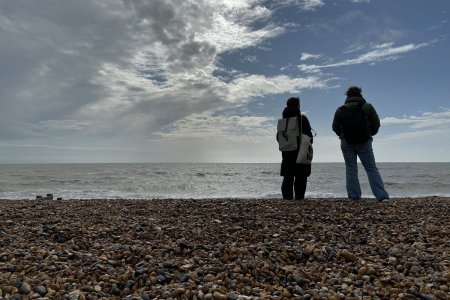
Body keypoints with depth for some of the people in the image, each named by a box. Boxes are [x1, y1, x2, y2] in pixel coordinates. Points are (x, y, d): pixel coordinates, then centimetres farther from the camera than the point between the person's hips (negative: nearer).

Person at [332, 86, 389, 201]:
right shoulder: (367, 107, 3)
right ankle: (382, 196, -3)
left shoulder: (340, 110, 4)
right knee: (371, 168, 2)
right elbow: (376, 124, 2)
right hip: (364, 142, -1)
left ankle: (354, 197, 3)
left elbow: (335, 127, 5)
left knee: (350, 169, 4)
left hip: (346, 143, 1)